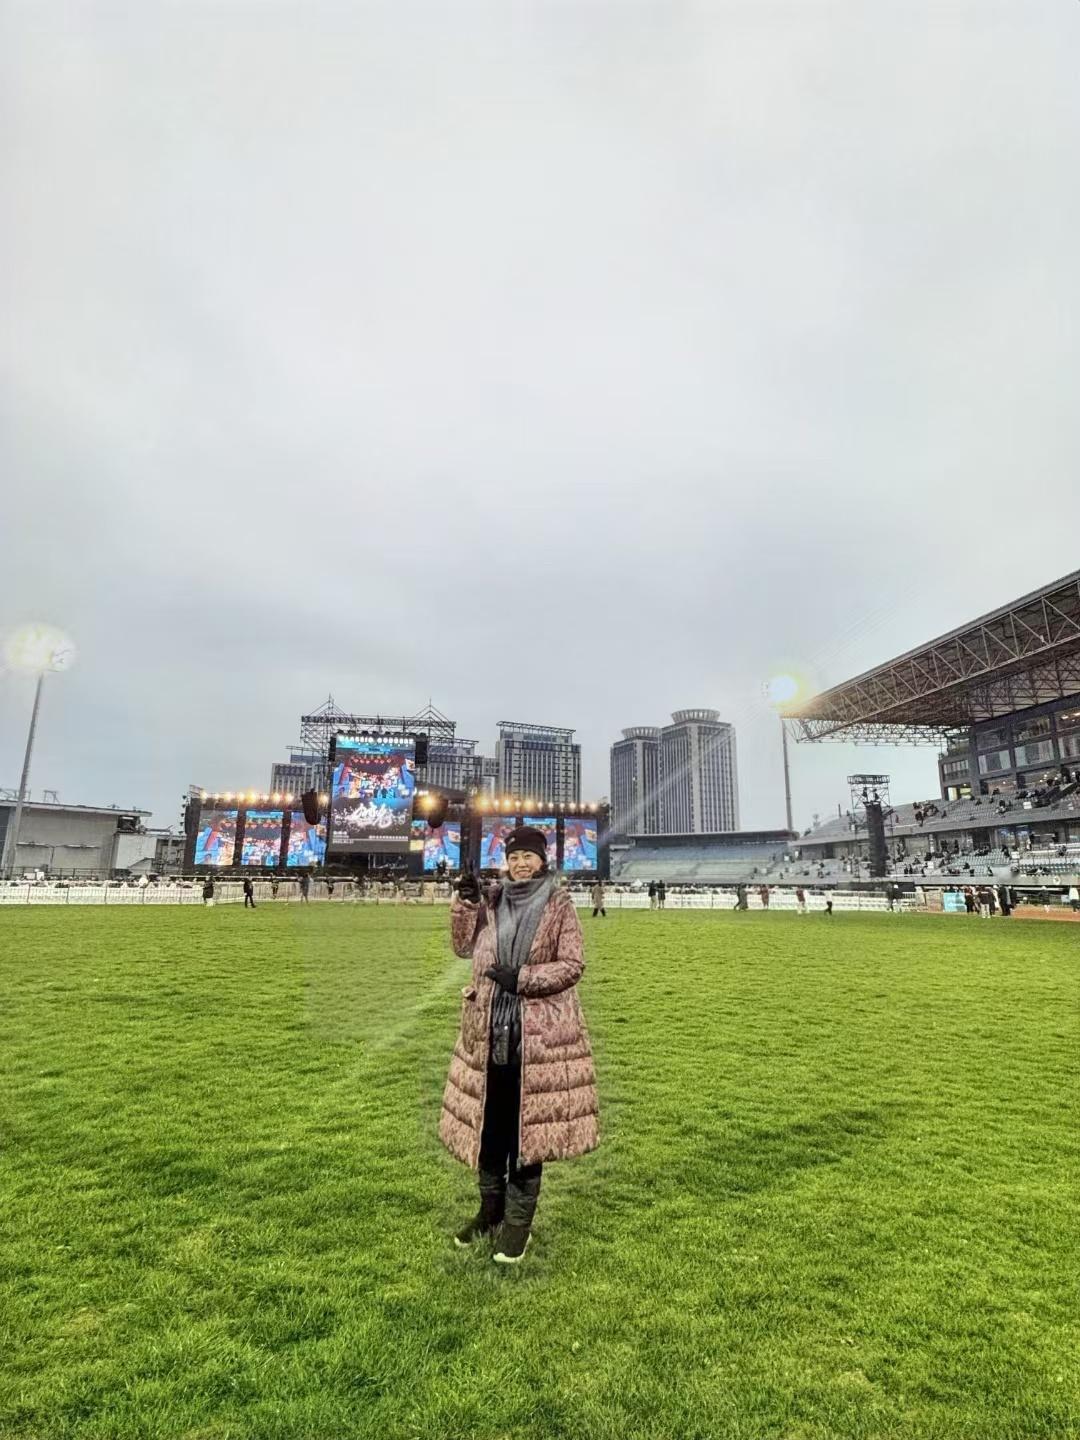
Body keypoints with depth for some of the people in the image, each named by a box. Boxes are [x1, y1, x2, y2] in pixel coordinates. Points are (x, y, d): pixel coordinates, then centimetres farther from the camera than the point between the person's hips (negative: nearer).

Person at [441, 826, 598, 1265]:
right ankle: (491, 1209, 33)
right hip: (489, 1030, 4)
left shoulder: (559, 905, -5)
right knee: (488, 1121, 14)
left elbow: (573, 964, -8)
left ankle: (518, 1220, 23)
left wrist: (522, 978, -16)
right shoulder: (492, 902, 7)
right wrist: (465, 902, -8)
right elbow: (463, 947, 4)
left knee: (528, 1123, 6)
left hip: (540, 1034, -4)